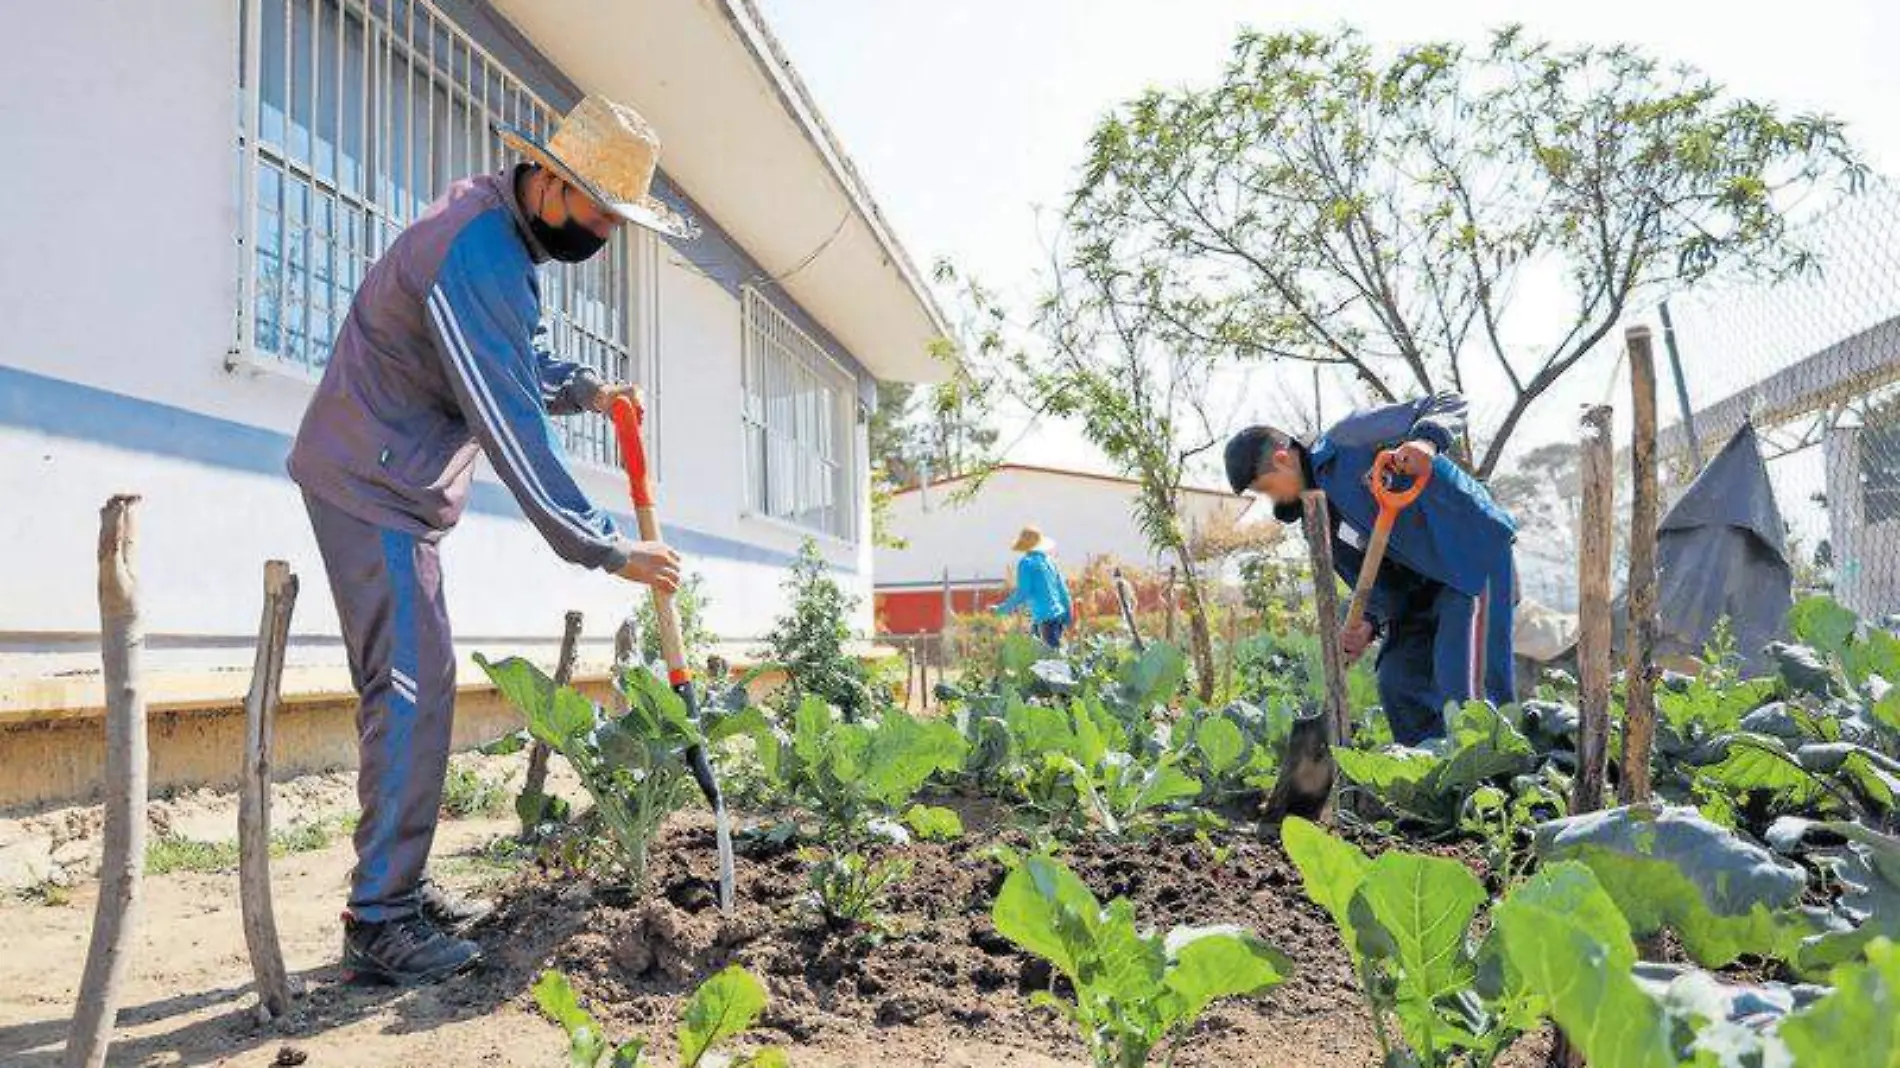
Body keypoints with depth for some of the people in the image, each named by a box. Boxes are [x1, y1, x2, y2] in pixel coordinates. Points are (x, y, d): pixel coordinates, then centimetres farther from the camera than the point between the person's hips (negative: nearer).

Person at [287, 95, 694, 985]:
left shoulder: (502, 229, 10)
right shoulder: (477, 251, -22)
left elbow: (518, 367, 23)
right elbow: (510, 424, -26)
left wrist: (583, 388, 4)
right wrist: (604, 547, -24)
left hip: (390, 485, 10)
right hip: (373, 485, -10)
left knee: (408, 686, 11)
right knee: (413, 685, -12)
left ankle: (398, 891, 19)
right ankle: (379, 926, -6)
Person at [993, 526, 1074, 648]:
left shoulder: (1026, 563, -8)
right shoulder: (1049, 561, 11)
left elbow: (1022, 593, -13)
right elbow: (1062, 589, 14)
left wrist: (1002, 609, -5)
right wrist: (1067, 615, 22)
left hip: (1045, 618, -7)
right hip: (1058, 615, 7)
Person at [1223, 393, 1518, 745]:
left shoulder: (1349, 438, -11)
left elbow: (1448, 404, -9)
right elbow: (1372, 579, 11)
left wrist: (1427, 440, -31)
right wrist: (1369, 624, -8)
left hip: (1476, 552, -8)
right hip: (1425, 585, 8)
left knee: (1465, 687, -15)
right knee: (1398, 680, 7)